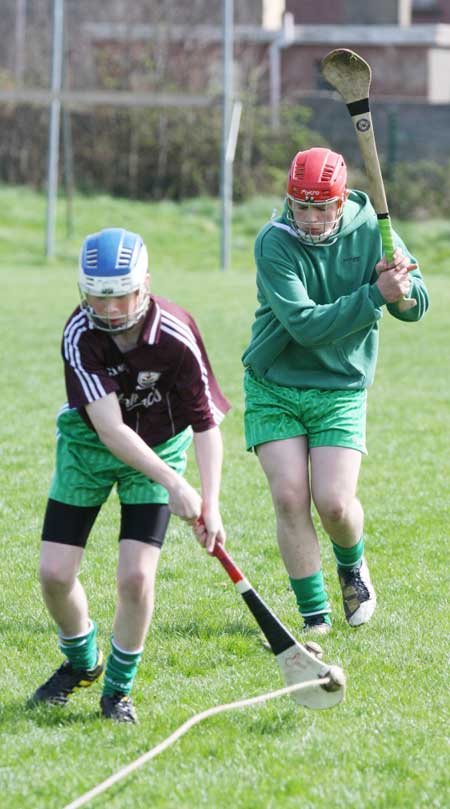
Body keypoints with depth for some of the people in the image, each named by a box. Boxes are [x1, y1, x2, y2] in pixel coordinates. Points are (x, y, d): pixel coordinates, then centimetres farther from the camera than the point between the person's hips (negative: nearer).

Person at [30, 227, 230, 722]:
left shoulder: (176, 336, -27)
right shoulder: (80, 334, -28)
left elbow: (206, 425, -20)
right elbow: (108, 426, -34)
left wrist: (210, 504, -32)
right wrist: (173, 484, -44)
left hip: (159, 446, -1)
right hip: (89, 446, 1)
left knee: (136, 578, -14)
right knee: (54, 574, -4)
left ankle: (118, 689, 10)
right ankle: (81, 663, 27)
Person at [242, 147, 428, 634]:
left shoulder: (369, 229, -7)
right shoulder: (274, 243, -16)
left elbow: (416, 307, -2)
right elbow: (305, 324, -25)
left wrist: (402, 290, -26)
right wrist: (376, 294, -31)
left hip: (341, 392, 1)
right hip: (273, 388, -1)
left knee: (334, 503, -11)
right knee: (290, 498, -10)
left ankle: (352, 565, 24)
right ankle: (315, 618, 3)